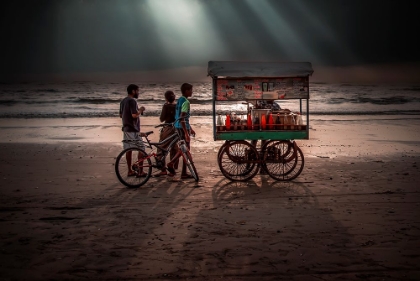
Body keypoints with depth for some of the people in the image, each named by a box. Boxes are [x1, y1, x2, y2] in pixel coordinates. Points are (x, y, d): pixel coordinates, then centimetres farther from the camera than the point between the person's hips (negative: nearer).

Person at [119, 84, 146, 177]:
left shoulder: (123, 101, 14)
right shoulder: (132, 101, -15)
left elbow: (121, 115, 20)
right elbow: (134, 115, -25)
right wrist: (140, 110, -6)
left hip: (126, 128, 9)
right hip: (133, 129, -9)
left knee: (128, 150, 10)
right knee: (141, 149, -4)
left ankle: (130, 171, 14)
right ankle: (140, 171, -4)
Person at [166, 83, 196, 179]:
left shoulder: (180, 100, 14)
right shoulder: (186, 102, -16)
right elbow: (182, 119, -23)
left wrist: (190, 128, 27)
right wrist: (186, 133, -25)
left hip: (178, 127, 9)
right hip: (183, 127, -9)